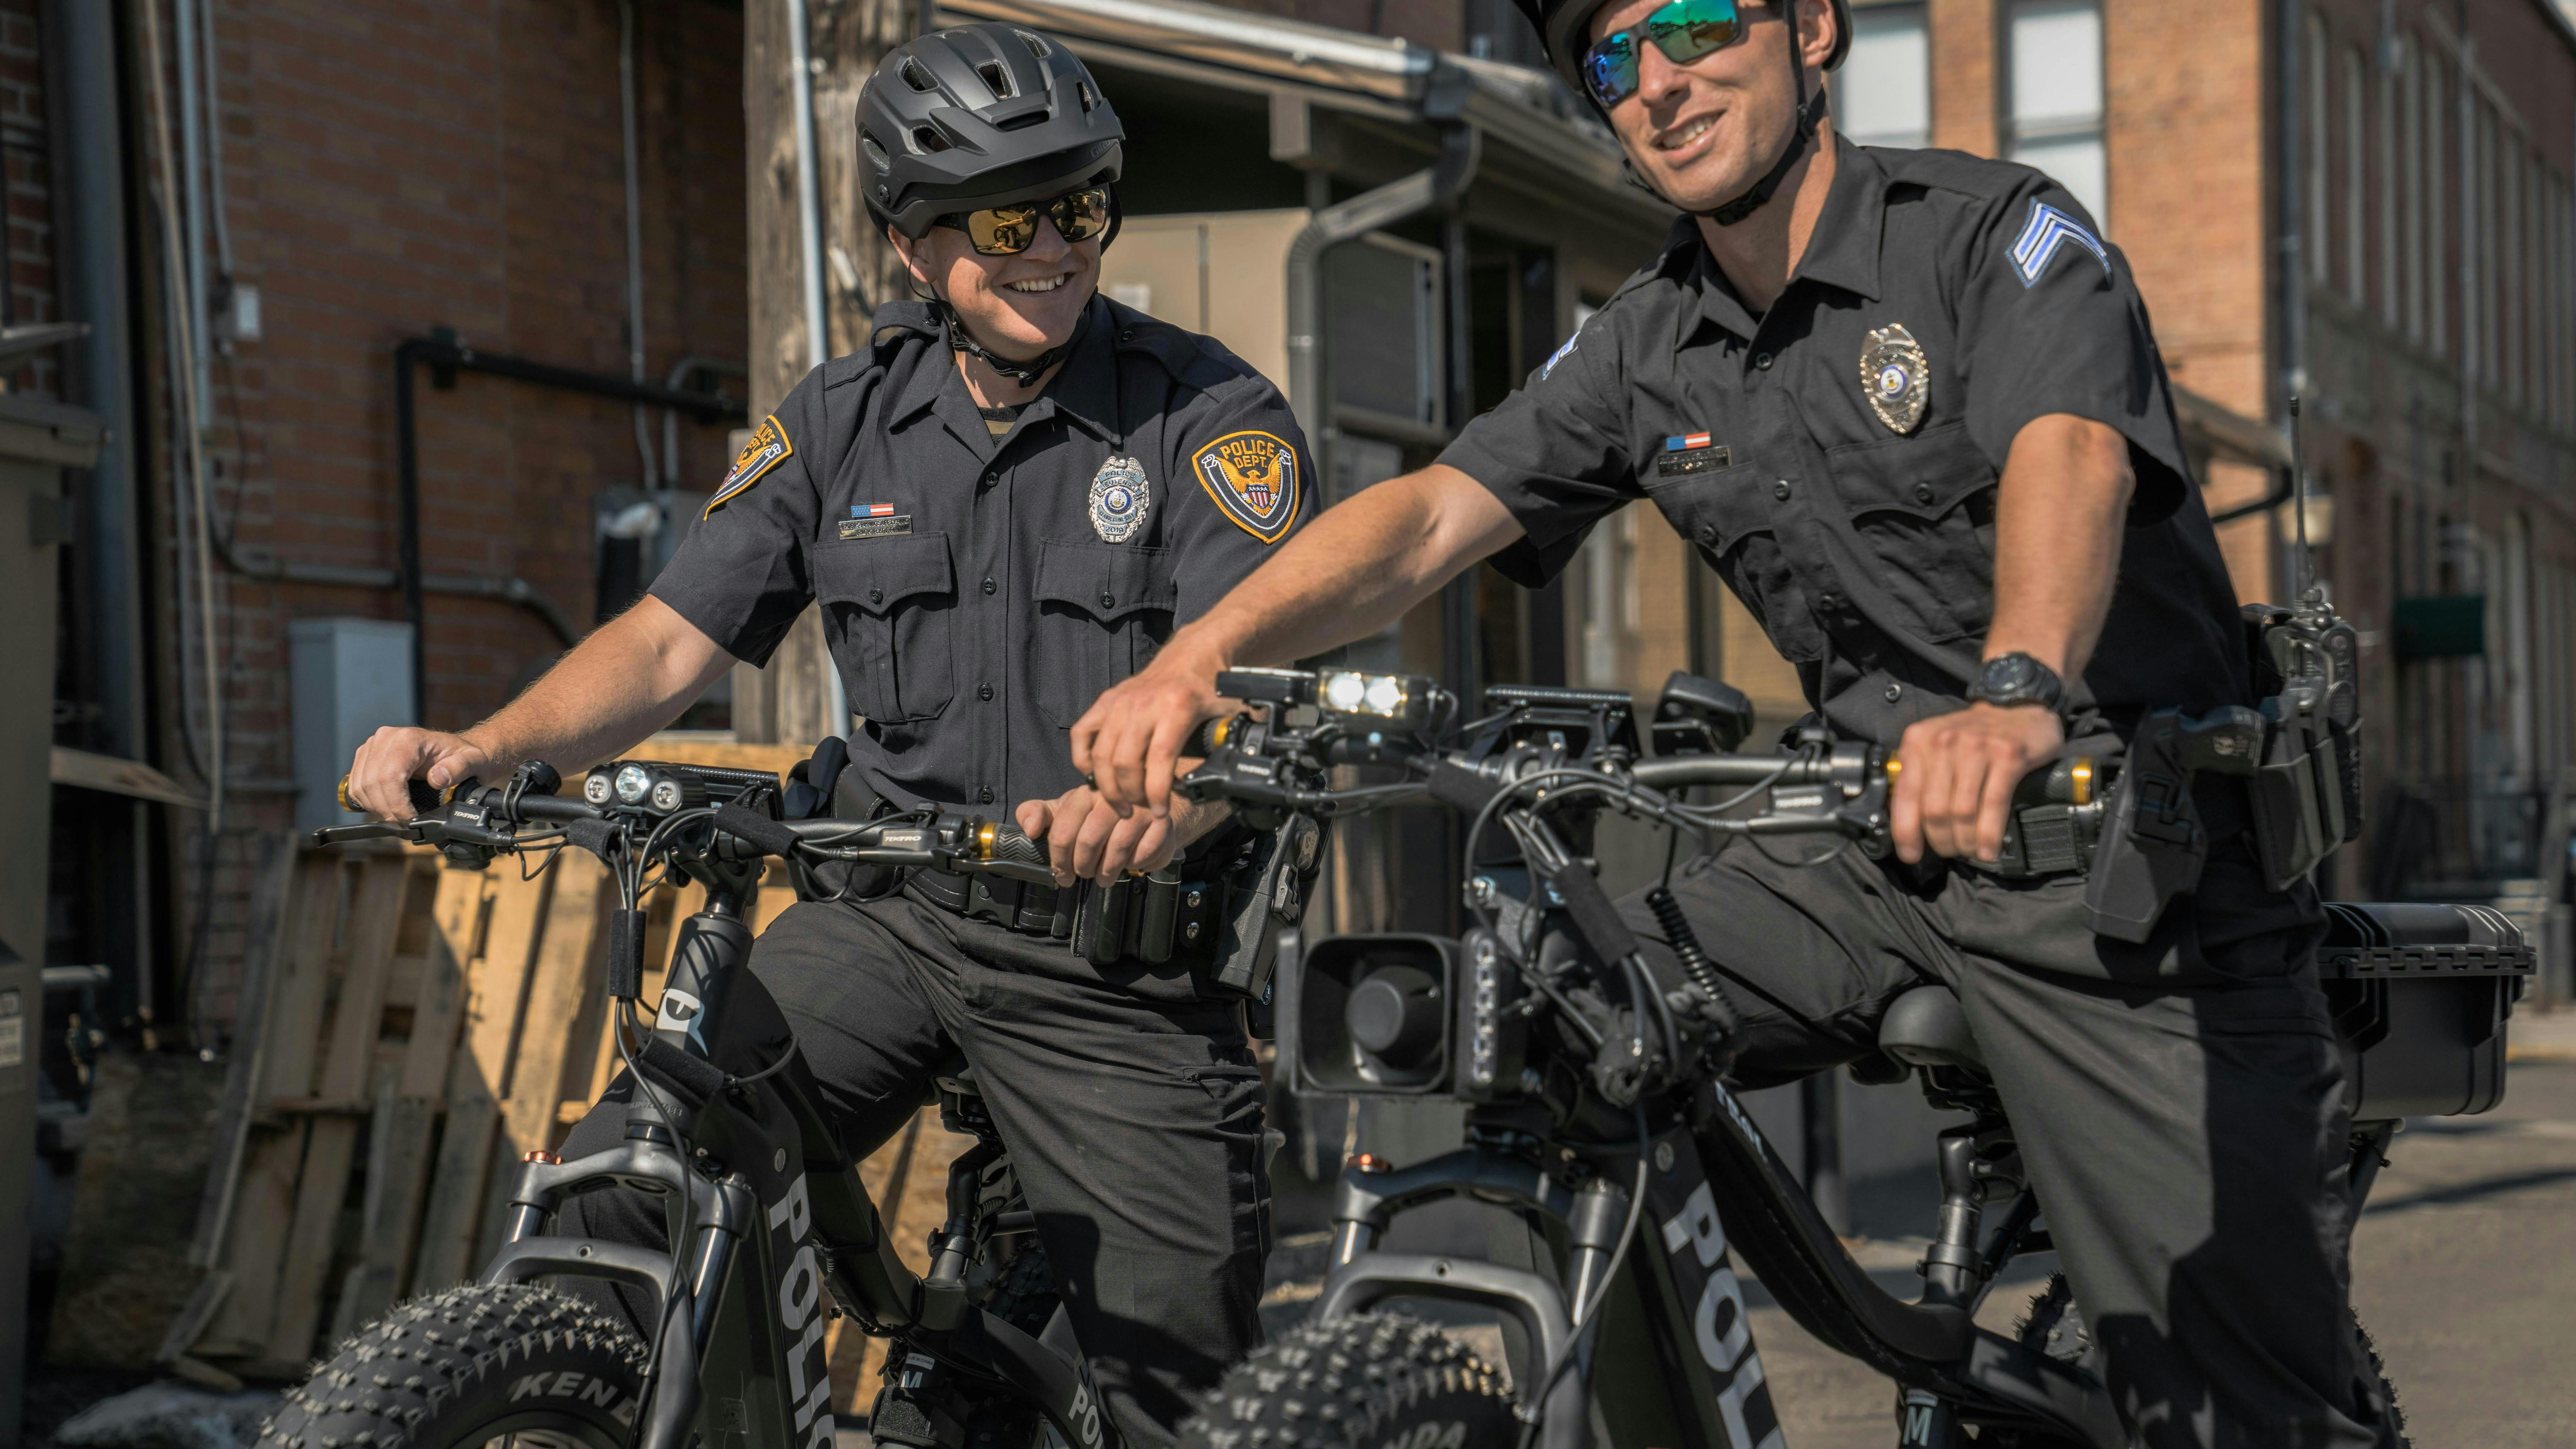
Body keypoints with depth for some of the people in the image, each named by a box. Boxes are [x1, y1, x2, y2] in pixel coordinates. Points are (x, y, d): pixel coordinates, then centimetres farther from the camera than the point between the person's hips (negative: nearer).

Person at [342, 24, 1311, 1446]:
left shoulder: (1208, 412, -8)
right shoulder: (846, 417, 5)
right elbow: (668, 641, 4)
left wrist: (1162, 799, -45)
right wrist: (480, 748, -15)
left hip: (1116, 962, -3)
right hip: (888, 913, 3)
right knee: (604, 1212, -13)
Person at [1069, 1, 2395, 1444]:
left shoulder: (1995, 231, -10)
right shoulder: (1647, 350, 8)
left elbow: (2071, 454, -30)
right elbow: (1428, 515, -3)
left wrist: (2020, 694, -51)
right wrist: (1199, 654, -22)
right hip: (1878, 850, 5)